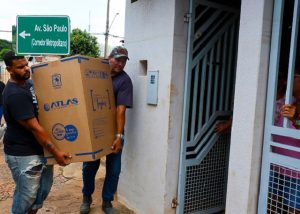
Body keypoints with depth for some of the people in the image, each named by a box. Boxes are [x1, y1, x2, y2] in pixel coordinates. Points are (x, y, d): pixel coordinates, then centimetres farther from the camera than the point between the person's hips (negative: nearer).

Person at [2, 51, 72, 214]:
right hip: (23, 154, -9)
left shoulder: (27, 82, 4)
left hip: (38, 148, 9)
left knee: (44, 185, 21)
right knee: (26, 194, 5)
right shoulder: (15, 94, -26)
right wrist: (55, 152, -23)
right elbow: (34, 128, -25)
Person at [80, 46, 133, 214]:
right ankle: (87, 197, 34)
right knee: (89, 166, 12)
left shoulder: (124, 80, -13)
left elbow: (121, 110, -20)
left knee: (114, 169, 6)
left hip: (114, 130, -2)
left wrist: (119, 136, -25)